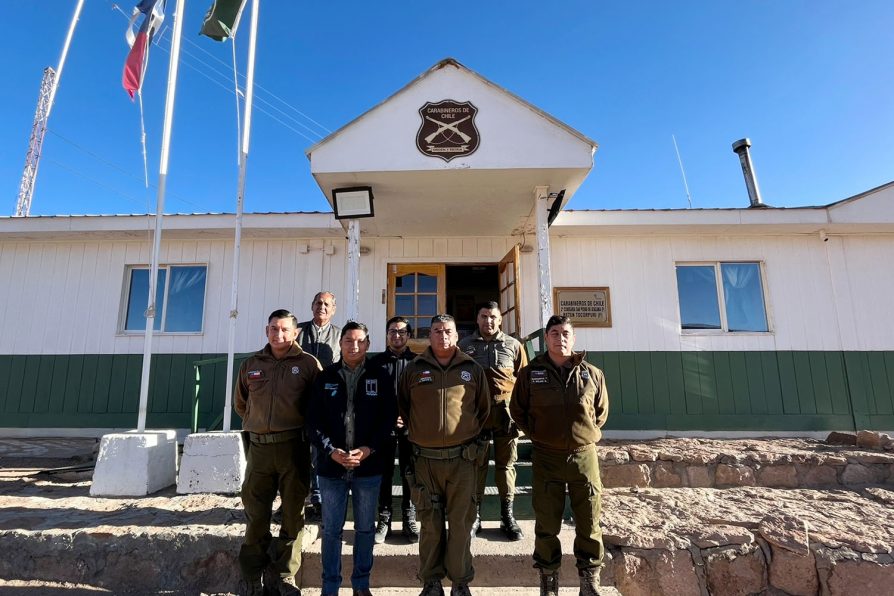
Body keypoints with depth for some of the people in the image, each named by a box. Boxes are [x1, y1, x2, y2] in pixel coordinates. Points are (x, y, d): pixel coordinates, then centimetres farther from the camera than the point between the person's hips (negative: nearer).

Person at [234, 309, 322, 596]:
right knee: (255, 515, 10)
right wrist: (258, 424, 14)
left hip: (294, 448, -2)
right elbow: (240, 403, 21)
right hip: (259, 447, 3)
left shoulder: (309, 363, -4)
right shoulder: (251, 364, 8)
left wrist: (302, 428, 0)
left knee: (293, 514, 9)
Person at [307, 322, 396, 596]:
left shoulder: (380, 377, 0)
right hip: (331, 465, 0)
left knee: (365, 528, 13)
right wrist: (331, 450, -13)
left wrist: (369, 449, -13)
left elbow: (389, 417, -2)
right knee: (331, 529, 11)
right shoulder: (325, 377, 3)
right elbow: (314, 419, 0)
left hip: (369, 466, 0)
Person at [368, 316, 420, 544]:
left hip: (410, 427, 0)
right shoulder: (376, 362, 7)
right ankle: (384, 519, 19)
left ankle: (409, 519, 20)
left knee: (410, 474, 6)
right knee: (384, 473, 6)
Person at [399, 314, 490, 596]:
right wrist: (419, 434, 11)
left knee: (461, 522, 8)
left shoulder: (473, 369, 3)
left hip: (463, 458, 0)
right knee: (430, 523, 12)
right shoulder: (413, 370, 2)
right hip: (425, 459, 0)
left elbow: (484, 409, 13)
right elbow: (402, 407, 13)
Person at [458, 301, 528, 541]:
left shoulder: (513, 345, 7)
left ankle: (507, 515, 21)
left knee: (506, 464, 8)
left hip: (506, 411, 0)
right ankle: (474, 516, 18)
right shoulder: (464, 345, 7)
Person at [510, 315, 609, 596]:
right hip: (546, 457, -1)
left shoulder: (592, 374, 1)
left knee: (589, 522, 9)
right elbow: (517, 410, 9)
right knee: (547, 523, 9)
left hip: (584, 455, 1)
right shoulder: (530, 373, -2)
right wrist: (538, 435, 4)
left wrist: (586, 434, 7)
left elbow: (601, 412, 15)